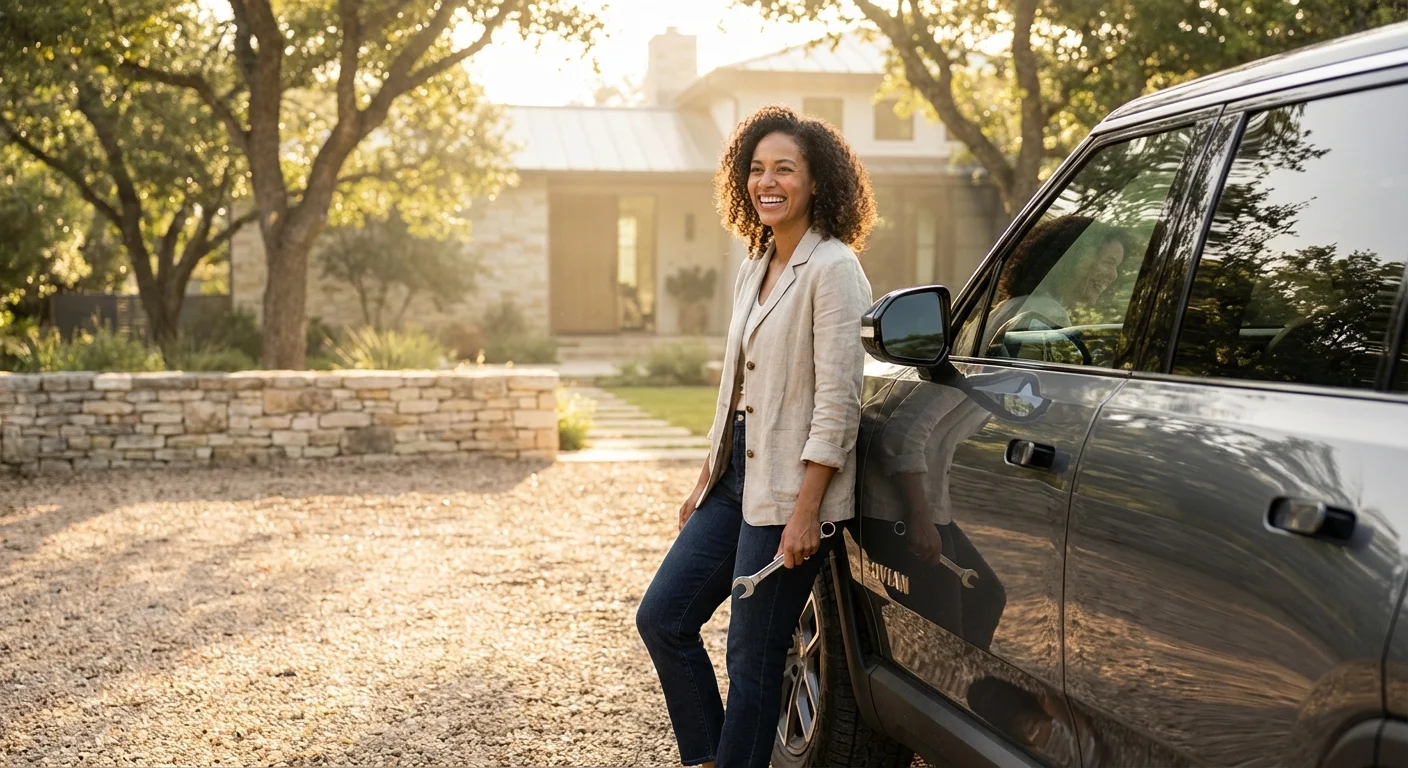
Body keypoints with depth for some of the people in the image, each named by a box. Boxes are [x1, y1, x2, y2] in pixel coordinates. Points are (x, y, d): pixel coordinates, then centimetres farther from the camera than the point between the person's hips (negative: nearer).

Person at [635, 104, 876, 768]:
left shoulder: (832, 268, -13)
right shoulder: (755, 268, 13)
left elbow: (838, 400, -18)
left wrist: (805, 512, -21)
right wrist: (705, 480, 19)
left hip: (789, 489, -9)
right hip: (738, 476, 9)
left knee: (752, 656, -1)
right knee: (662, 618, 8)